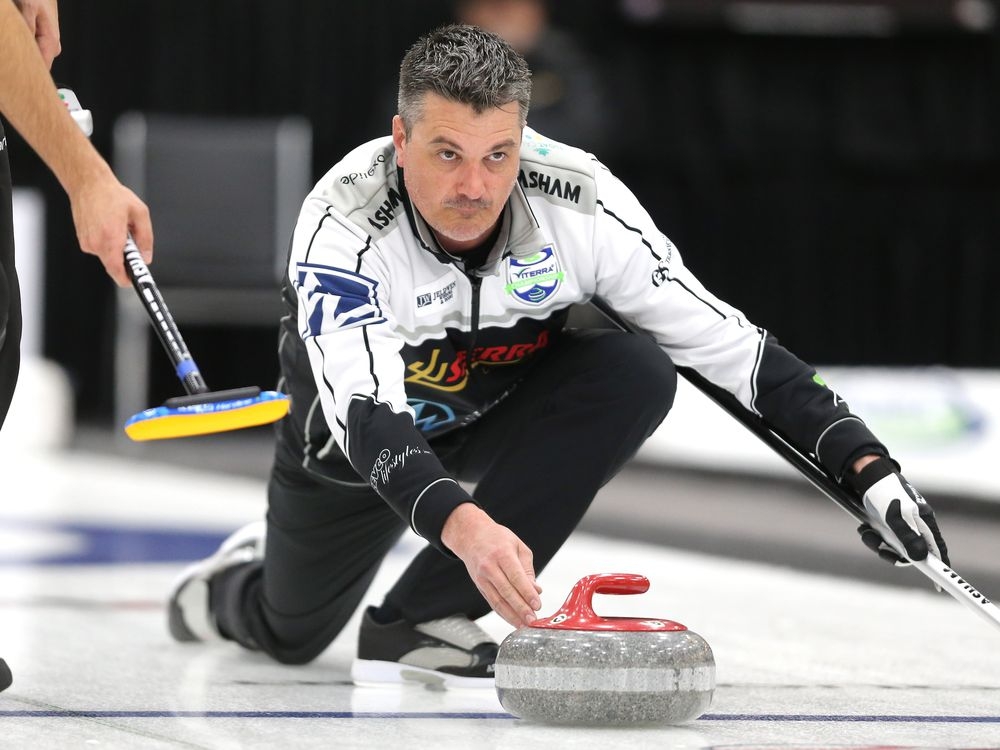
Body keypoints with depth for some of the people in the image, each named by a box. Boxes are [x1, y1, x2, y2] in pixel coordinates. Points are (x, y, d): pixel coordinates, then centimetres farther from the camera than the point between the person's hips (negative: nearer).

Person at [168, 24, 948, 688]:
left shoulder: (578, 200, -31)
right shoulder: (344, 226, -38)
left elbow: (724, 339, -25)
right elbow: (365, 416, -49)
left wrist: (867, 466, -30)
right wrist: (460, 524, -67)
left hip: (503, 412, 2)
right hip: (362, 433, -2)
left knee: (636, 376, -29)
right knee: (291, 637, 12)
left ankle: (420, 620, -22)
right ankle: (234, 585, 53)